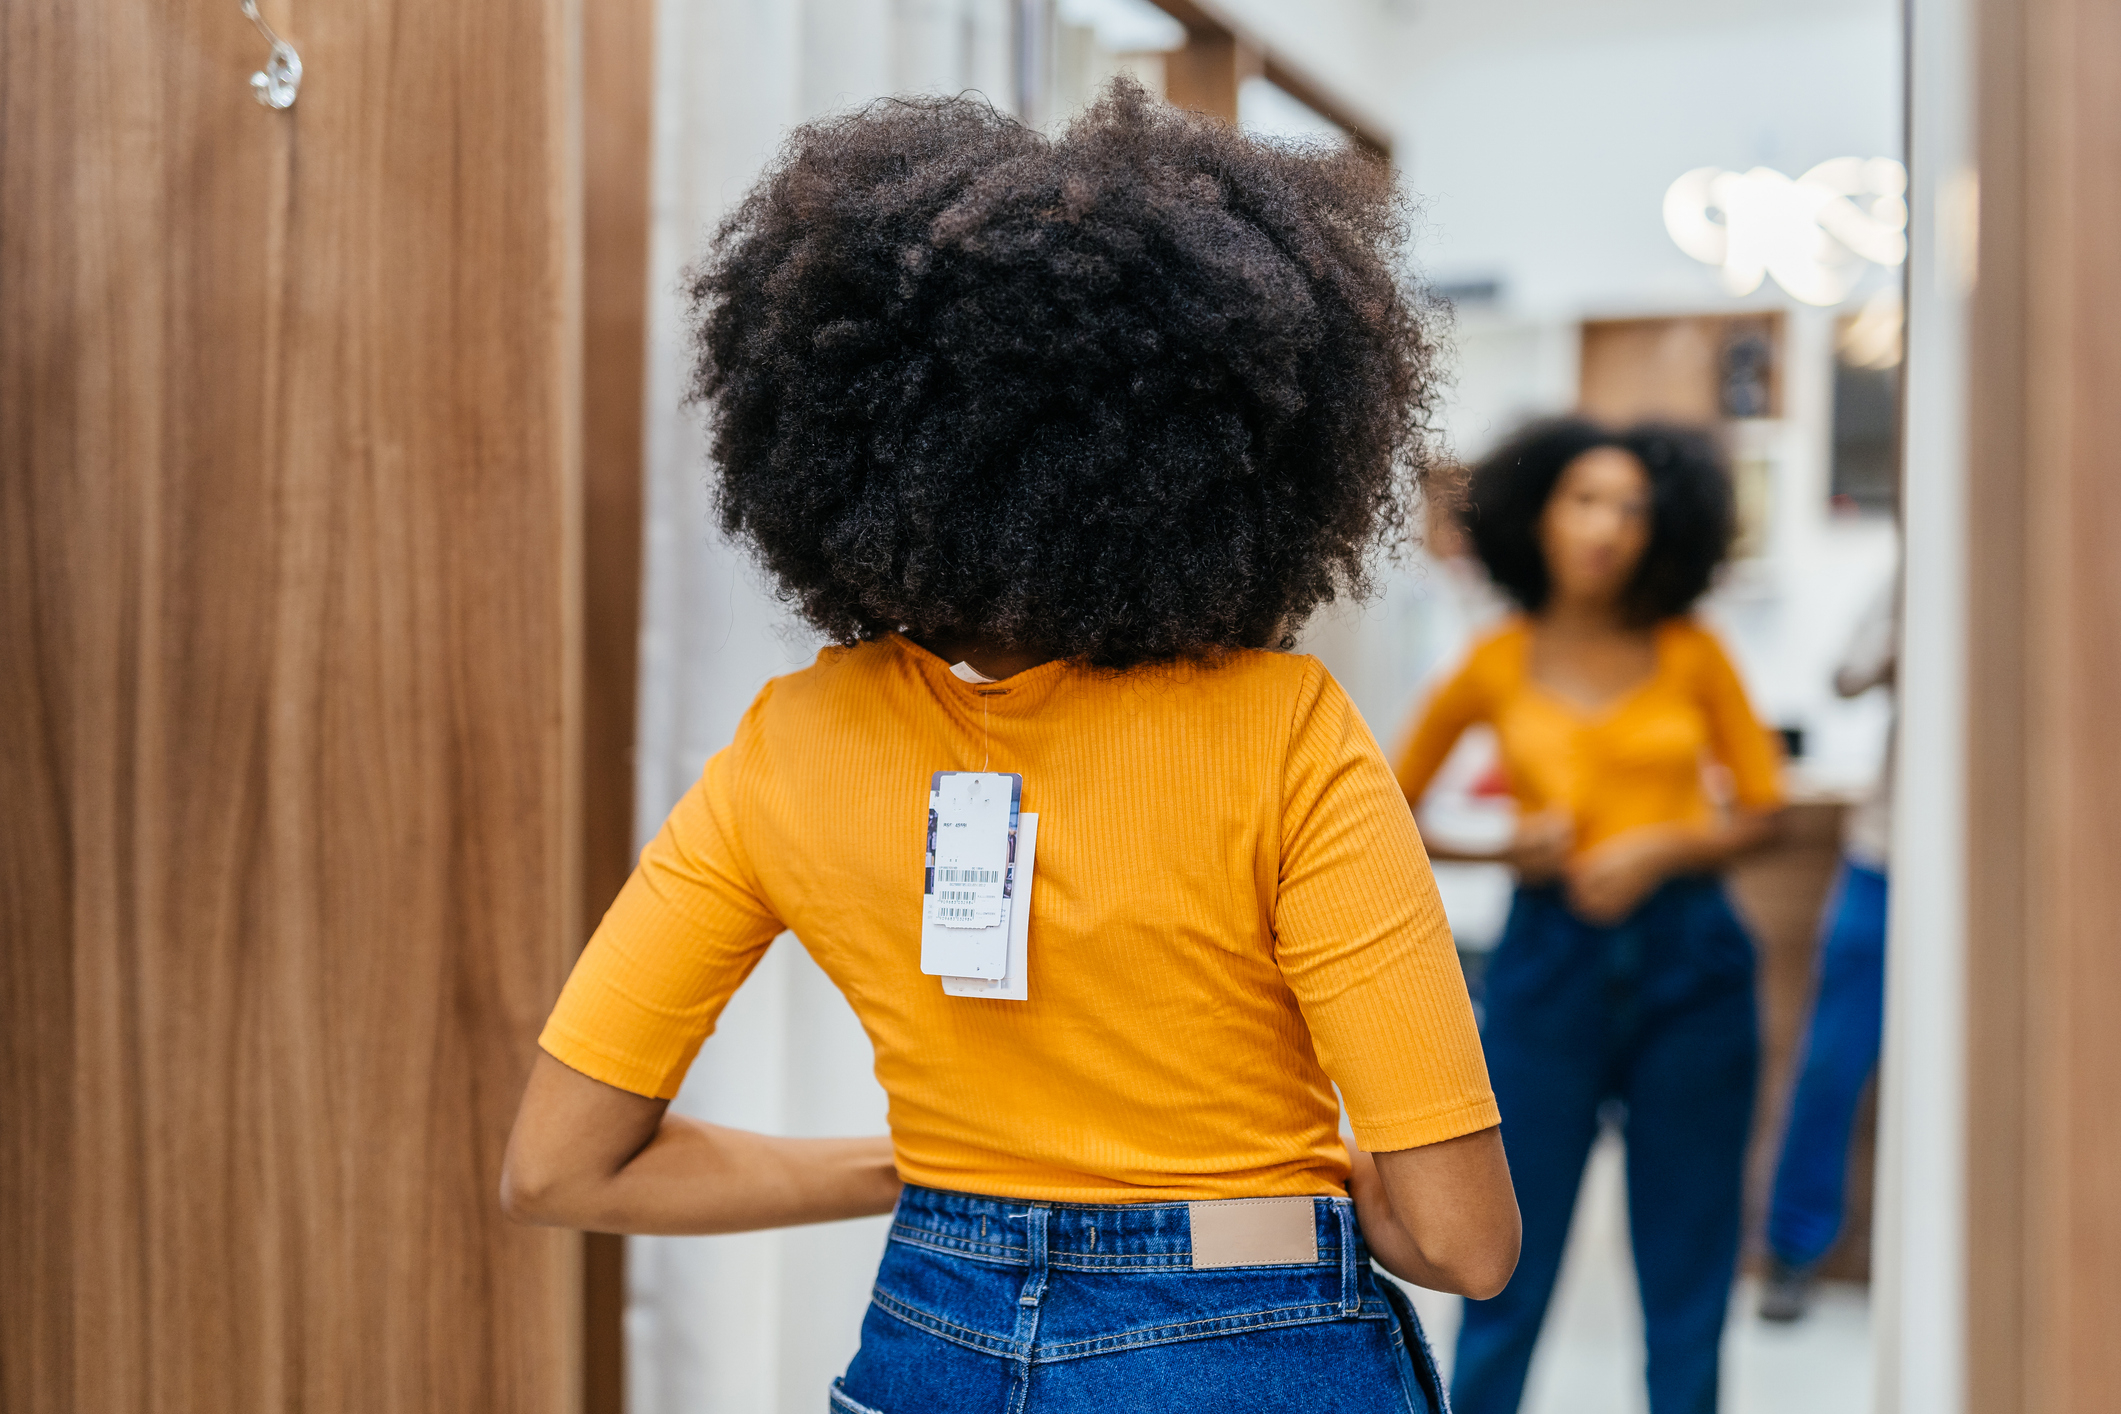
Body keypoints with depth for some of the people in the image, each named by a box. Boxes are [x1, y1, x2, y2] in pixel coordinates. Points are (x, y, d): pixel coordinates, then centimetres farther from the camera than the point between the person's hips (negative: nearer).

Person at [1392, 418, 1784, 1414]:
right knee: (1512, 1247, 3)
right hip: (1549, 958, -1)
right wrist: (1507, 847, -7)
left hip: (1687, 961, 1)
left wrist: (1661, 847, -10)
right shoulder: (1494, 668, 1)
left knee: (1688, 1250, 8)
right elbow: (1392, 812, 8)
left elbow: (1760, 805, 7)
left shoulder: (1689, 654, 2)